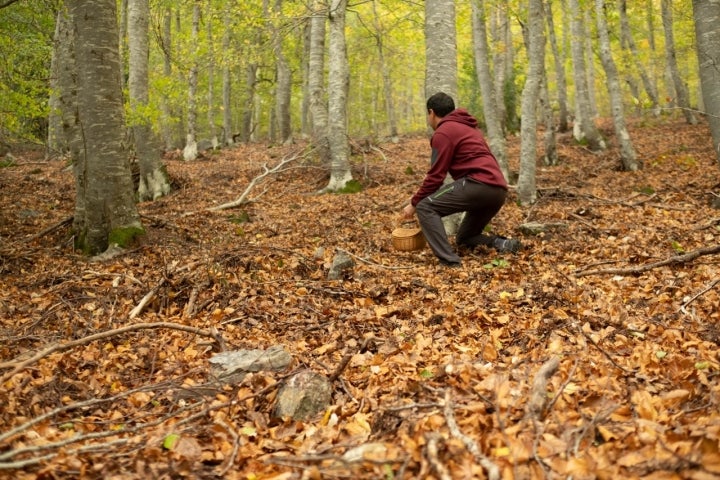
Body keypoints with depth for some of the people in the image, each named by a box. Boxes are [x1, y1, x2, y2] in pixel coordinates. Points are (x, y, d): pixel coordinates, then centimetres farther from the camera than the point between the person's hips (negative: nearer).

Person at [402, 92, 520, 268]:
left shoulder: (443, 132, 1)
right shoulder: (467, 127, 30)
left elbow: (435, 175, -4)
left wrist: (414, 203, 6)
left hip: (478, 184, -9)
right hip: (497, 190, 9)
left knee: (425, 207, -5)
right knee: (464, 239, 23)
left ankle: (450, 262, -19)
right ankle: (501, 244, 0)